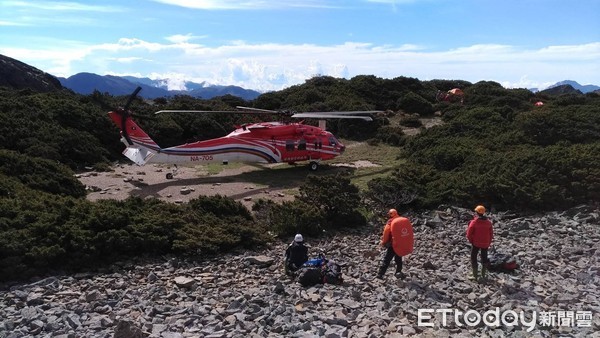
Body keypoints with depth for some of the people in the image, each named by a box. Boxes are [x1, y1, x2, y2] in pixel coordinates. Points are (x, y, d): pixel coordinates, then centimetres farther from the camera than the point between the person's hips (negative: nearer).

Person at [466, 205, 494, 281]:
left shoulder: (474, 222, -15)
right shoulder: (488, 222, 0)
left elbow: (469, 233, -14)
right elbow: (491, 234, 5)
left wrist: (470, 241, 2)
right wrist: (489, 243, 14)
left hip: (476, 243, -4)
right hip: (485, 244, 4)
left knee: (473, 258, 7)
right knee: (484, 258, 16)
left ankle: (475, 276, 6)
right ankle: (483, 275, 22)